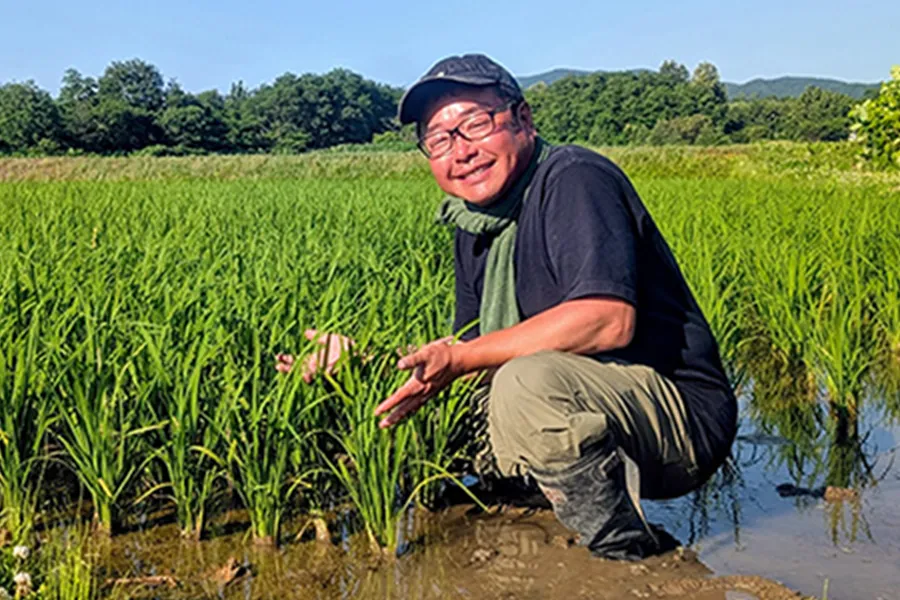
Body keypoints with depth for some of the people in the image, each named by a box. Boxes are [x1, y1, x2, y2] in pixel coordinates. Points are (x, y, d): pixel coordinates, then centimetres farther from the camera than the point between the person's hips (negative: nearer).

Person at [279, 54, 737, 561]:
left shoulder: (576, 180, -16)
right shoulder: (474, 230, 9)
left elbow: (610, 320, -30)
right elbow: (472, 357, 12)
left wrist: (458, 357, -26)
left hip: (682, 416, -8)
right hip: (580, 414, 9)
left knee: (528, 383, -35)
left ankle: (624, 557, -13)